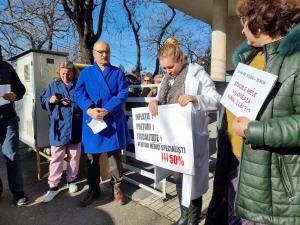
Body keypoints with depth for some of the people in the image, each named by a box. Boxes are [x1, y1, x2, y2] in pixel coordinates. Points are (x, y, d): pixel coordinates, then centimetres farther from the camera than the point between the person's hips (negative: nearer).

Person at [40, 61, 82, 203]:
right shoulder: (53, 85, 9)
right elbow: (43, 102, 10)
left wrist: (71, 104, -18)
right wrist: (50, 100, -11)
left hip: (75, 128, -1)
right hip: (58, 127, 1)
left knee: (74, 156, 12)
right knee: (56, 157, 5)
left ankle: (71, 180, 31)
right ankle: (53, 186, 16)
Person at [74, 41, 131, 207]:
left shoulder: (118, 73, 7)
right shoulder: (85, 73, 10)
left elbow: (122, 94, -6)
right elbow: (79, 93, -2)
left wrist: (106, 110, -19)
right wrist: (90, 110, -20)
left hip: (113, 120, -1)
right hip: (92, 120, 1)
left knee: (115, 154, 8)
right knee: (92, 156, 10)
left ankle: (116, 187, 27)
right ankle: (93, 188, 29)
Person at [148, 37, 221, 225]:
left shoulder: (197, 73, -9)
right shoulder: (168, 77, 11)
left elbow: (216, 100, -13)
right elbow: (163, 100, 12)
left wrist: (195, 98, -31)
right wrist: (155, 101, -11)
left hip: (192, 137, -6)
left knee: (193, 180, 7)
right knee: (179, 178, 19)